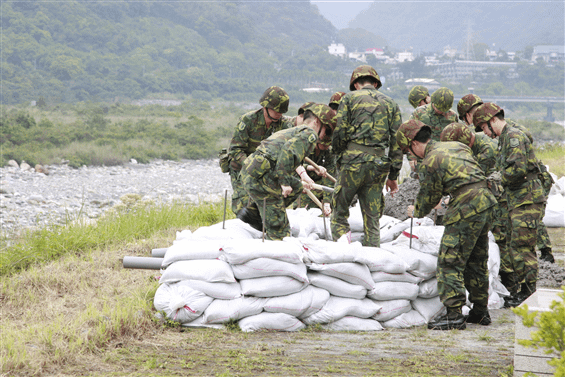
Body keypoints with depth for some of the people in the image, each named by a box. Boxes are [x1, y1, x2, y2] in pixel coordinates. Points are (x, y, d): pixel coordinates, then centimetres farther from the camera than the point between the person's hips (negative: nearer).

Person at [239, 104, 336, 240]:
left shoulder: (293, 131, 29)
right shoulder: (309, 134, -1)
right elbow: (288, 151, -19)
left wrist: (299, 183, 35)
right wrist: (285, 182, -16)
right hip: (260, 177, -9)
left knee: (296, 188, 26)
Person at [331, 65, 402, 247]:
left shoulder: (350, 98, 6)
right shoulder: (391, 104, 15)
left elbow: (339, 133, -1)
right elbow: (396, 141, 12)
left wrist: (339, 156, 17)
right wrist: (393, 176, 15)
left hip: (353, 161, -3)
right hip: (379, 165, 3)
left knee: (339, 213, 7)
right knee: (372, 218, 8)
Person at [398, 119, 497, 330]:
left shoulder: (429, 163, -8)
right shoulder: (457, 146, 16)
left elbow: (428, 198, 3)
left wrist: (415, 212, 25)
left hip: (466, 211, -9)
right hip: (486, 203, 9)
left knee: (449, 262, -4)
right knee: (476, 263, 17)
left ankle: (454, 315, -9)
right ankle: (480, 311, 24)